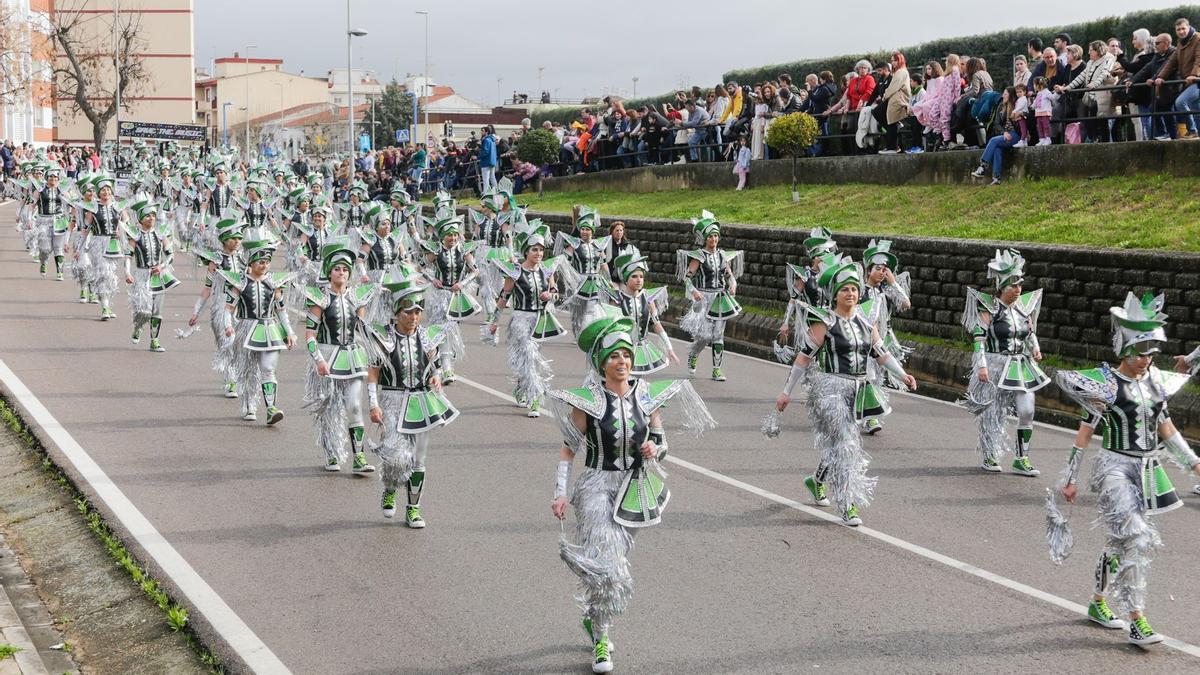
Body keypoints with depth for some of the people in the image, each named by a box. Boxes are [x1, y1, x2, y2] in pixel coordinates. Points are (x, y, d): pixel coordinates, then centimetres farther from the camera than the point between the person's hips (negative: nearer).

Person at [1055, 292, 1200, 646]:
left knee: (1121, 541, 15)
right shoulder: (1106, 384, -12)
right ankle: (1136, 620, -11)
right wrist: (1070, 478, -5)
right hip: (1116, 469, -6)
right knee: (1138, 538, -18)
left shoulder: (1155, 380, 6)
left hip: (1149, 471, 6)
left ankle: (1098, 603, 32)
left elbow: (1165, 426, 15)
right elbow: (1084, 432, -8)